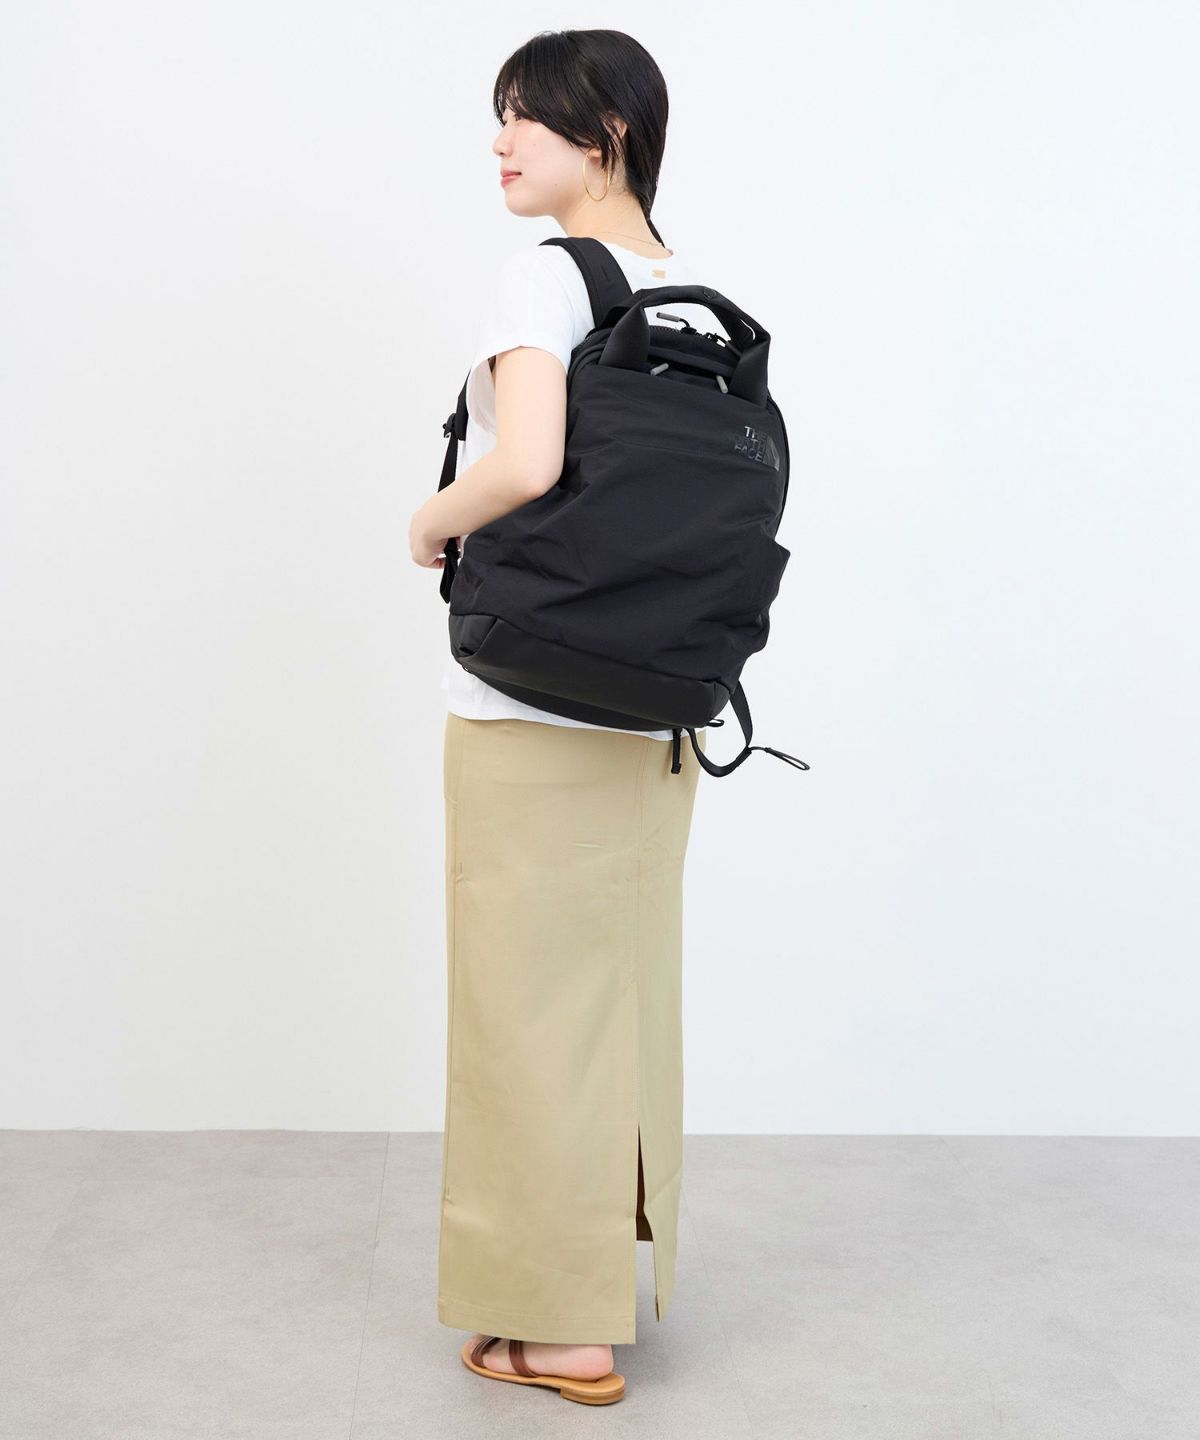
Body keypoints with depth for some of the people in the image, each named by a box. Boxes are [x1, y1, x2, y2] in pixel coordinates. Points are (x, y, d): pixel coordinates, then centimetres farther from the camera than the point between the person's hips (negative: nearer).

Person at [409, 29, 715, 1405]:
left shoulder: (542, 278, -13)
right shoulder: (701, 297, 10)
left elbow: (525, 464, -28)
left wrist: (432, 520, -9)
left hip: (530, 706, -7)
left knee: (532, 994, 3)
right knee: (630, 982, 17)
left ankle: (561, 1325, 14)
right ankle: (622, 1274, 31)